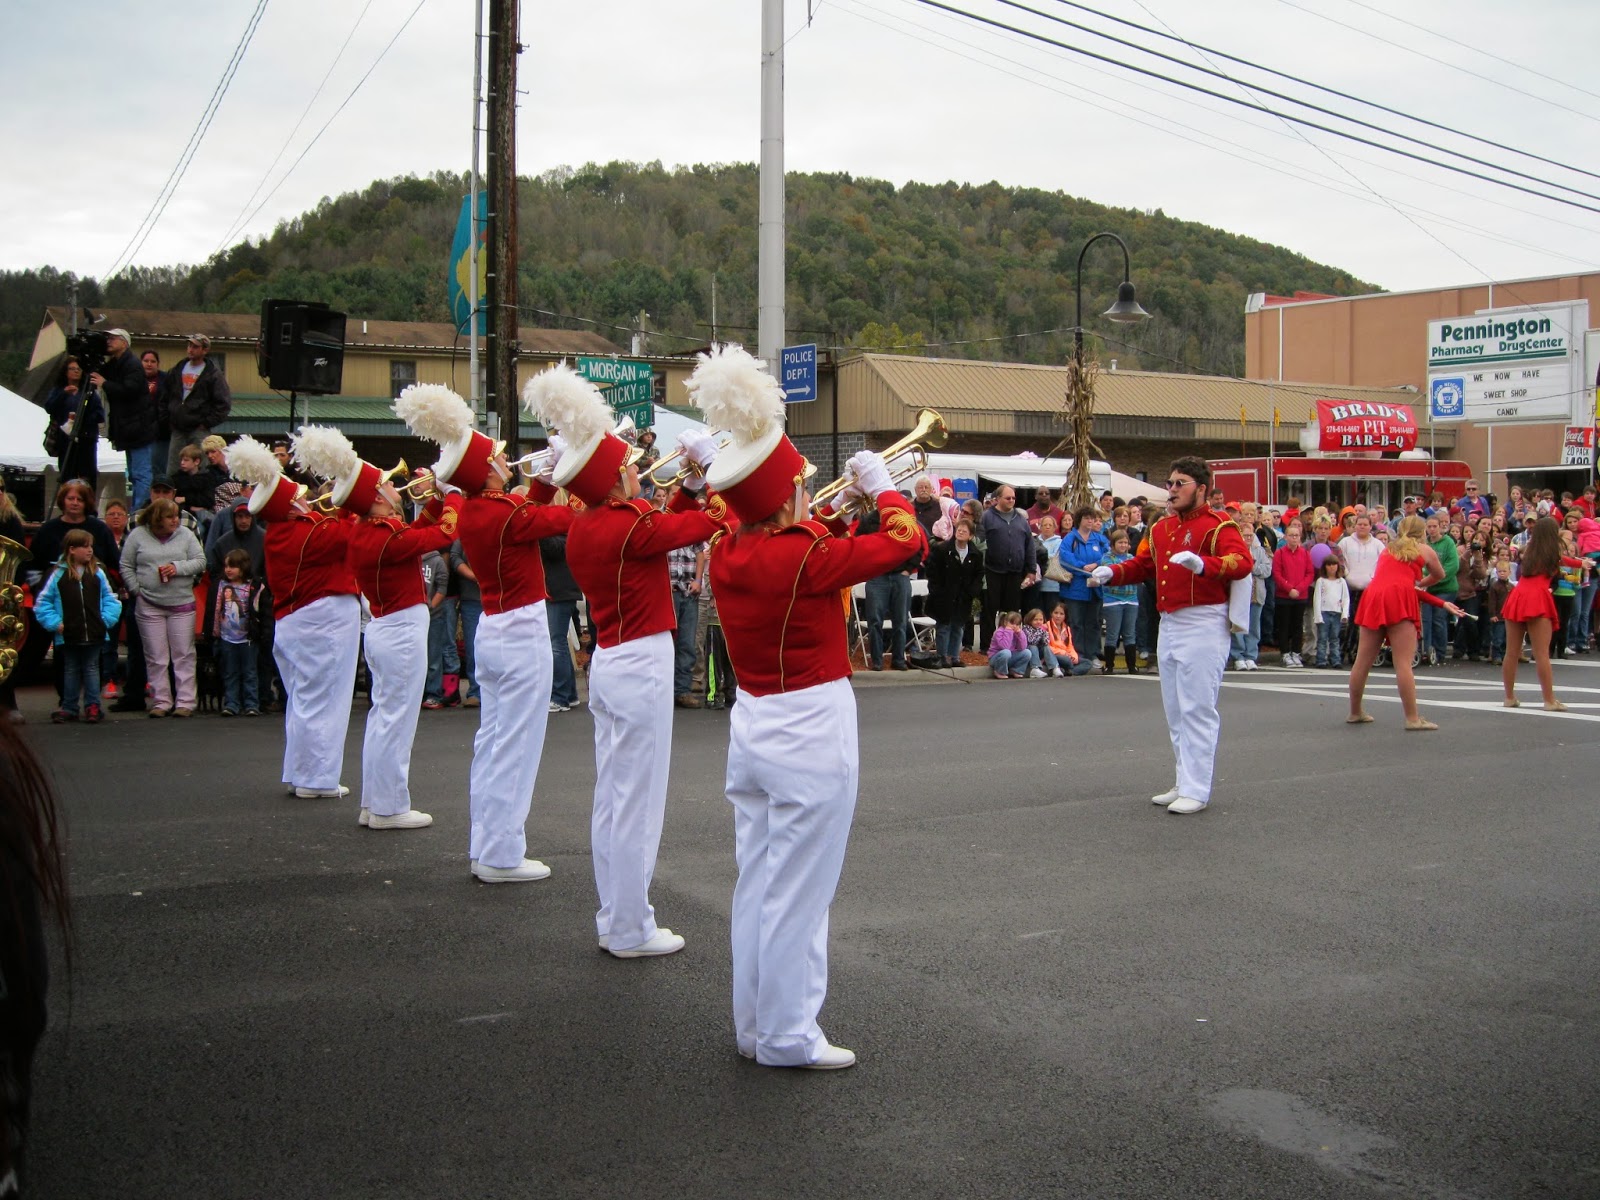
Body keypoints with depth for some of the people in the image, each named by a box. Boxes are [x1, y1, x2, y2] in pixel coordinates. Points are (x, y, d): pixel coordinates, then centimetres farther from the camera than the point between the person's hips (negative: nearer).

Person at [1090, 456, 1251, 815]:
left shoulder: (1217, 526, -9)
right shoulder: (1161, 528, 15)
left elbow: (1242, 562, -23)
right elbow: (1143, 564, 21)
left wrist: (1202, 565, -40)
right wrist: (1112, 573, 3)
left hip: (1203, 626, -8)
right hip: (1168, 624, 8)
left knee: (1197, 708, -7)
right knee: (1175, 711, 13)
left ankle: (1196, 791, -3)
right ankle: (1185, 783, 23)